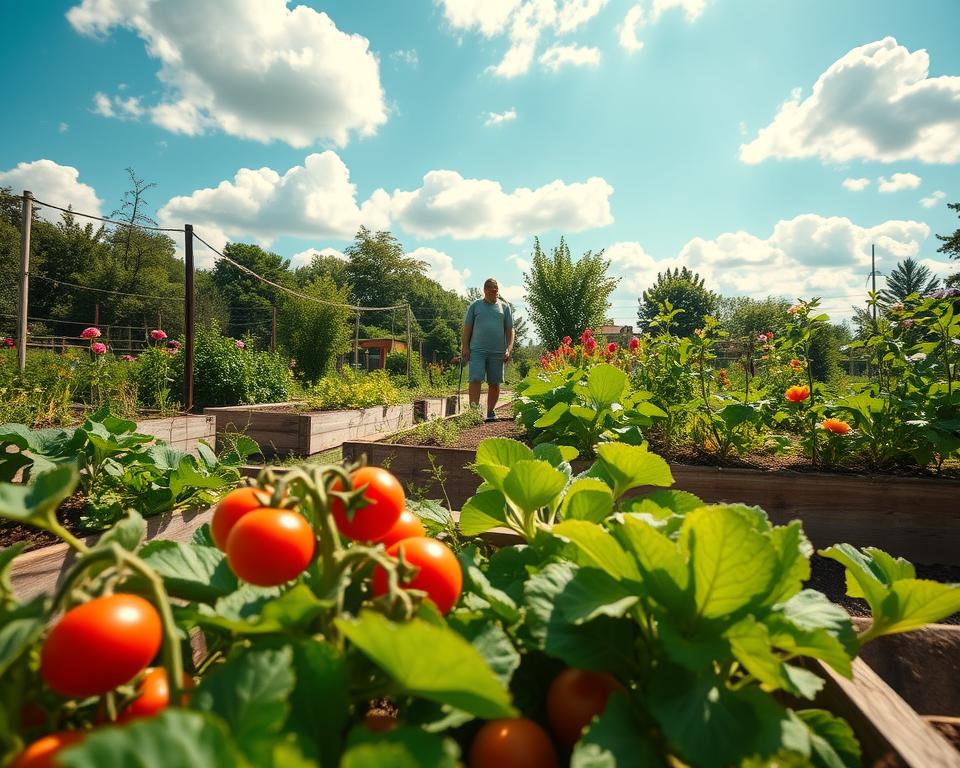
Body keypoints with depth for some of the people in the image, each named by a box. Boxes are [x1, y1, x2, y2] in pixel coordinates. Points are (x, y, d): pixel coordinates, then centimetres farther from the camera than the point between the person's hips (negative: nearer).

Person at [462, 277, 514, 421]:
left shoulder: (505, 307, 11)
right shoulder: (475, 306, 8)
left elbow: (509, 330, 10)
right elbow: (467, 328, 8)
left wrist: (509, 349, -1)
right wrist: (465, 347, 0)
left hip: (497, 352, 2)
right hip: (477, 350, -1)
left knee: (494, 383, 5)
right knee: (475, 380, -11)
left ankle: (491, 412, 15)